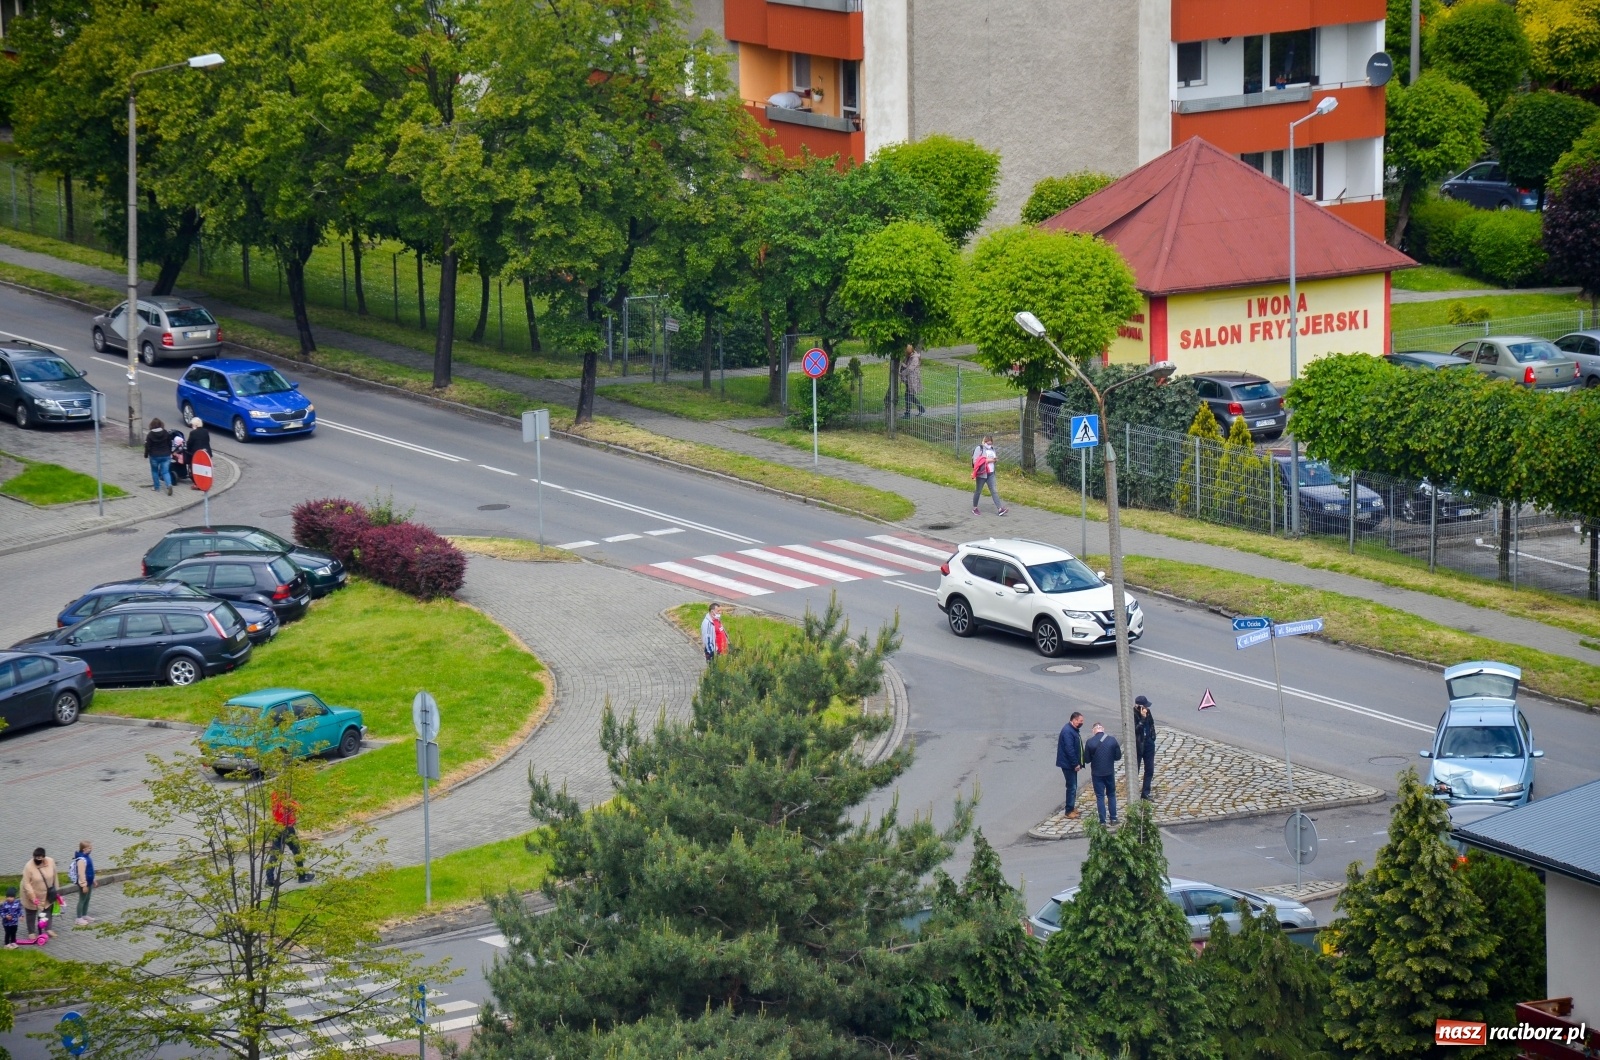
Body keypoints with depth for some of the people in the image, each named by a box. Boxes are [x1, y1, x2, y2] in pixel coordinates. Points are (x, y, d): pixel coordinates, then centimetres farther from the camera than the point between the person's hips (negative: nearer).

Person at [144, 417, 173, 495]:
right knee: (165, 472, 3)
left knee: (155, 471, 18)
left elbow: (148, 446, -9)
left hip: (154, 456, -2)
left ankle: (156, 486, 23)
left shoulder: (150, 435, -12)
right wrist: (169, 453, 18)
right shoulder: (166, 434, -2)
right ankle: (169, 485, -19)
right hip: (165, 456, 2)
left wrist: (146, 455, 4)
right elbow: (170, 444, 6)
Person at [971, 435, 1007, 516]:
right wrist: (986, 460, -21)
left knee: (994, 491, -3)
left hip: (990, 474, 5)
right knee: (978, 491, 8)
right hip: (981, 474, -5)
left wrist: (994, 460, -2)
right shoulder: (979, 449, -10)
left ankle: (999, 509, -9)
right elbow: (975, 461, -16)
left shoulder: (992, 449, 9)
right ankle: (974, 508, 24)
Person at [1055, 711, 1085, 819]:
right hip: (1068, 764, -10)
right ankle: (1069, 811, -2)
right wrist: (1076, 764, -22)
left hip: (1071, 764, 10)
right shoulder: (1068, 731, -21)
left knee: (1073, 786, 17)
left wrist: (1077, 763, 16)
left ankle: (1071, 807, 27)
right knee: (1072, 787, -7)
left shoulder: (1073, 730, 12)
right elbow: (1069, 749, -25)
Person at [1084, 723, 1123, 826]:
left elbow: (1087, 759, -6)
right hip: (1110, 772, 2)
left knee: (1100, 796, 6)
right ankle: (1113, 818, 19)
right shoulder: (1112, 740, -8)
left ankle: (1102, 820, 5)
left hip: (1097, 773, -2)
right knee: (1111, 795, 17)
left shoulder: (1090, 742, -12)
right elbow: (1118, 756, -1)